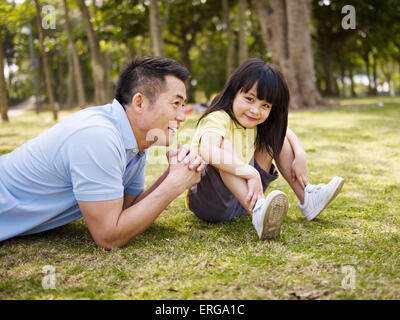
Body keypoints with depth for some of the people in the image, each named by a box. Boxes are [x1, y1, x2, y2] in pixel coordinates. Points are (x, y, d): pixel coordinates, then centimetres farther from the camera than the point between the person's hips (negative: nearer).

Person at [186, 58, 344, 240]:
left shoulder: (258, 123, 1)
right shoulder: (217, 120, -24)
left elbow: (286, 132, 16)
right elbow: (207, 152, -44)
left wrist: (300, 155, -4)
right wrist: (251, 173, -49)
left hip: (242, 195, 8)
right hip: (207, 201, -8)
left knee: (273, 137, 4)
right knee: (226, 145, -34)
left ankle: (306, 199, 0)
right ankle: (258, 212, -49)